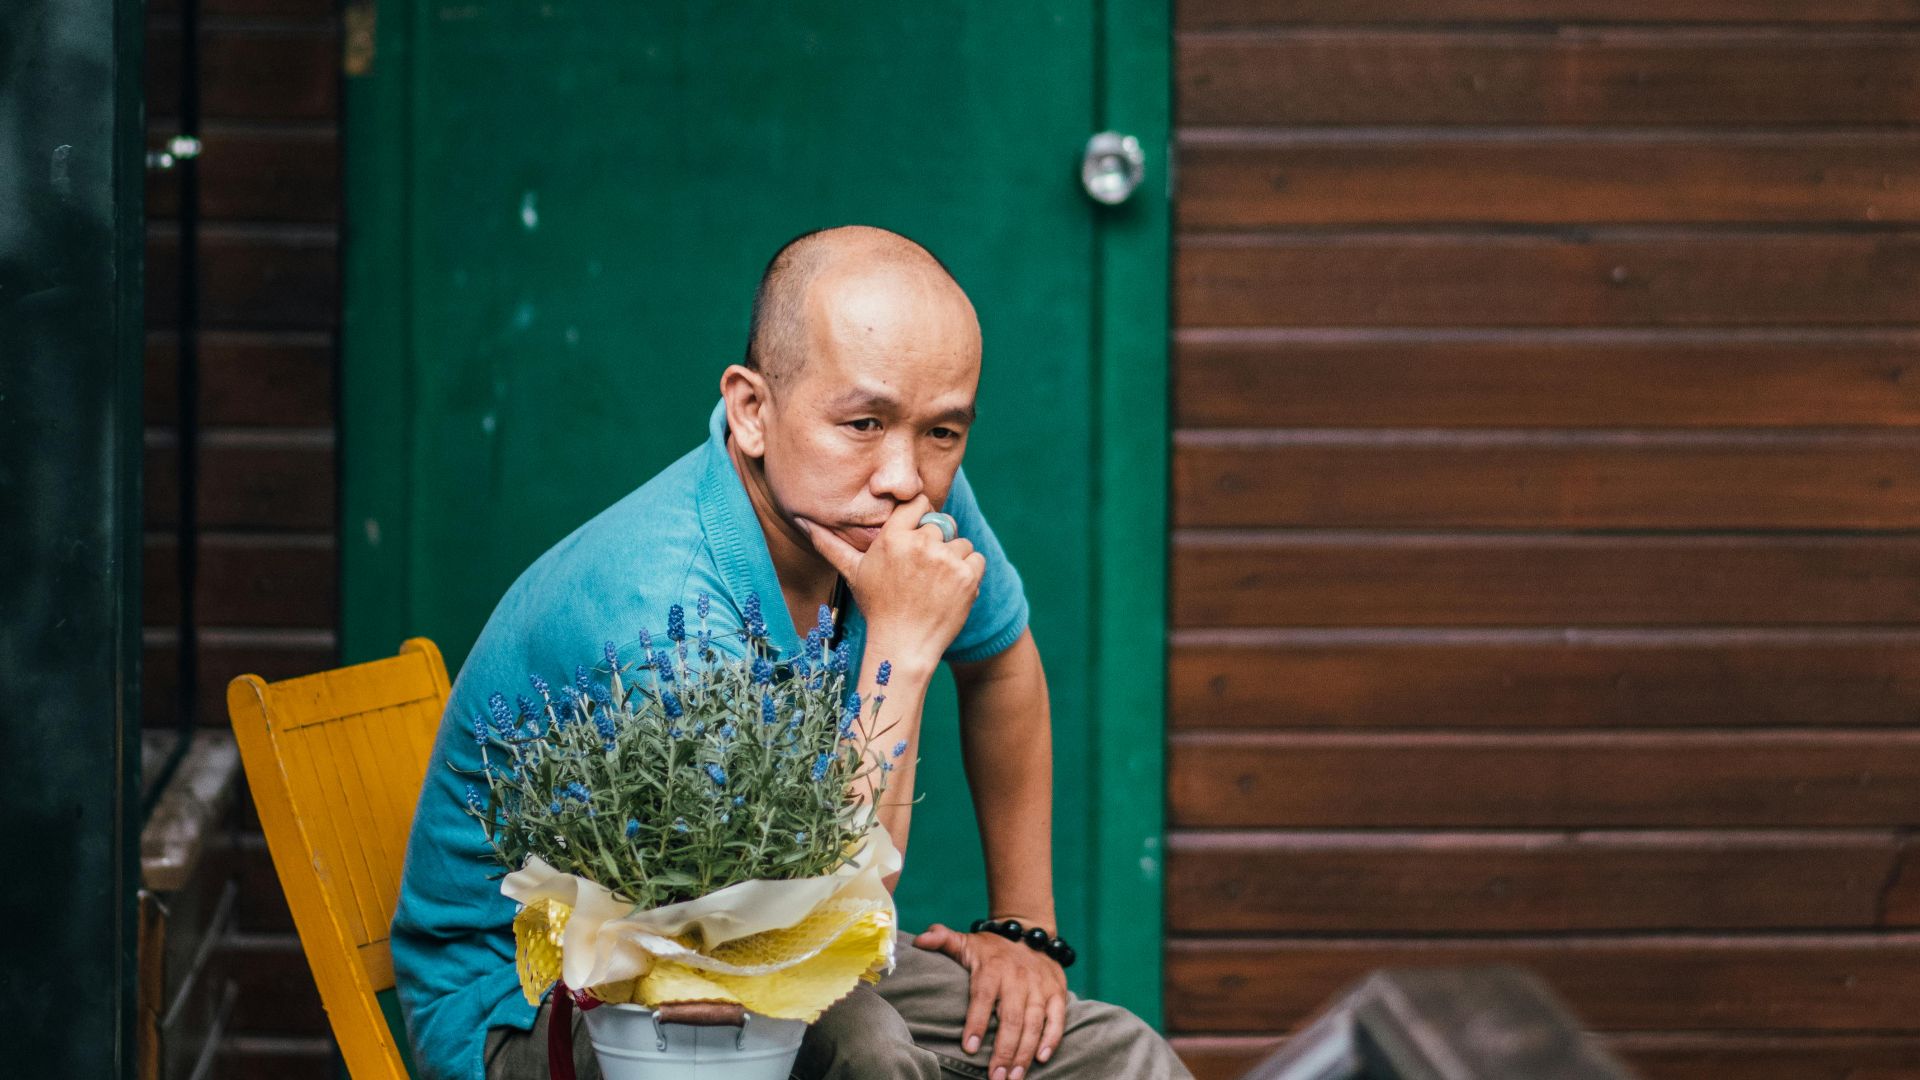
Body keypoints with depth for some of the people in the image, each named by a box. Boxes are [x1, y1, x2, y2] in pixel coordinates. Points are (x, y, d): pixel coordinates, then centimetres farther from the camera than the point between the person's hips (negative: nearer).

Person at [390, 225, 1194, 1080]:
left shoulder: (911, 496, -9)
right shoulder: (657, 608, -35)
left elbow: (1003, 665, 15)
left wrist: (1023, 927, 14)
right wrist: (901, 649, -34)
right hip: (529, 1005, -6)